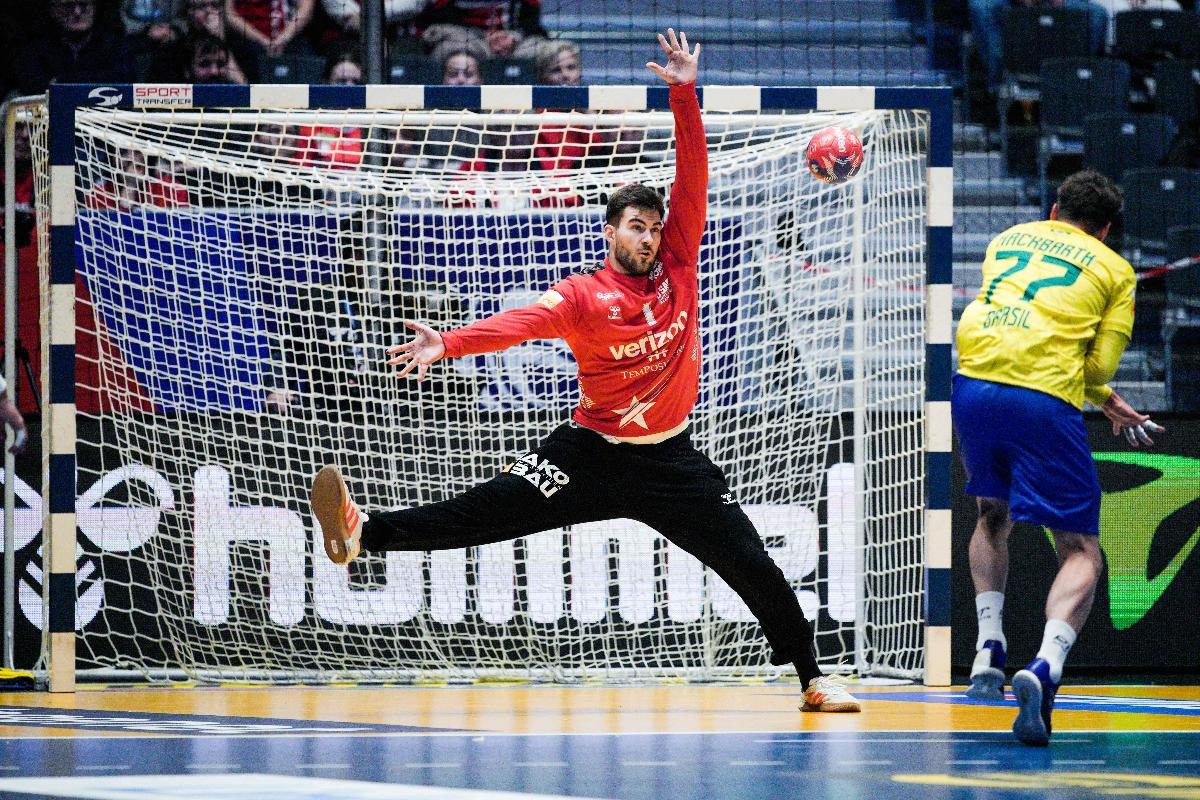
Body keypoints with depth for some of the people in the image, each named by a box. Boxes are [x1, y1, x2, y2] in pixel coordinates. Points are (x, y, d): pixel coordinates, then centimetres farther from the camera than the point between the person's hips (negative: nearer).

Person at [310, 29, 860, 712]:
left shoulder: (677, 268, 0)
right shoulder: (583, 295, -10)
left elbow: (692, 179, -5)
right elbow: (523, 322, -27)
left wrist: (685, 96, -14)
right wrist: (449, 344, -44)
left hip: (672, 462, 3)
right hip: (593, 452, -3)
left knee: (754, 566, 0)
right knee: (485, 511, -13)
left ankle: (813, 678, 11)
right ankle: (364, 533, -18)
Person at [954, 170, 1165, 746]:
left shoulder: (1007, 240, 25)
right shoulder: (1115, 270, 14)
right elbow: (1100, 365, 3)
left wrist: (1106, 400, 33)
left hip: (974, 381, 4)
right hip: (1045, 402, -4)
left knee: (993, 516, 31)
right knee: (1081, 552, 2)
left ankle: (988, 650, 19)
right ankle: (1045, 668, -23)